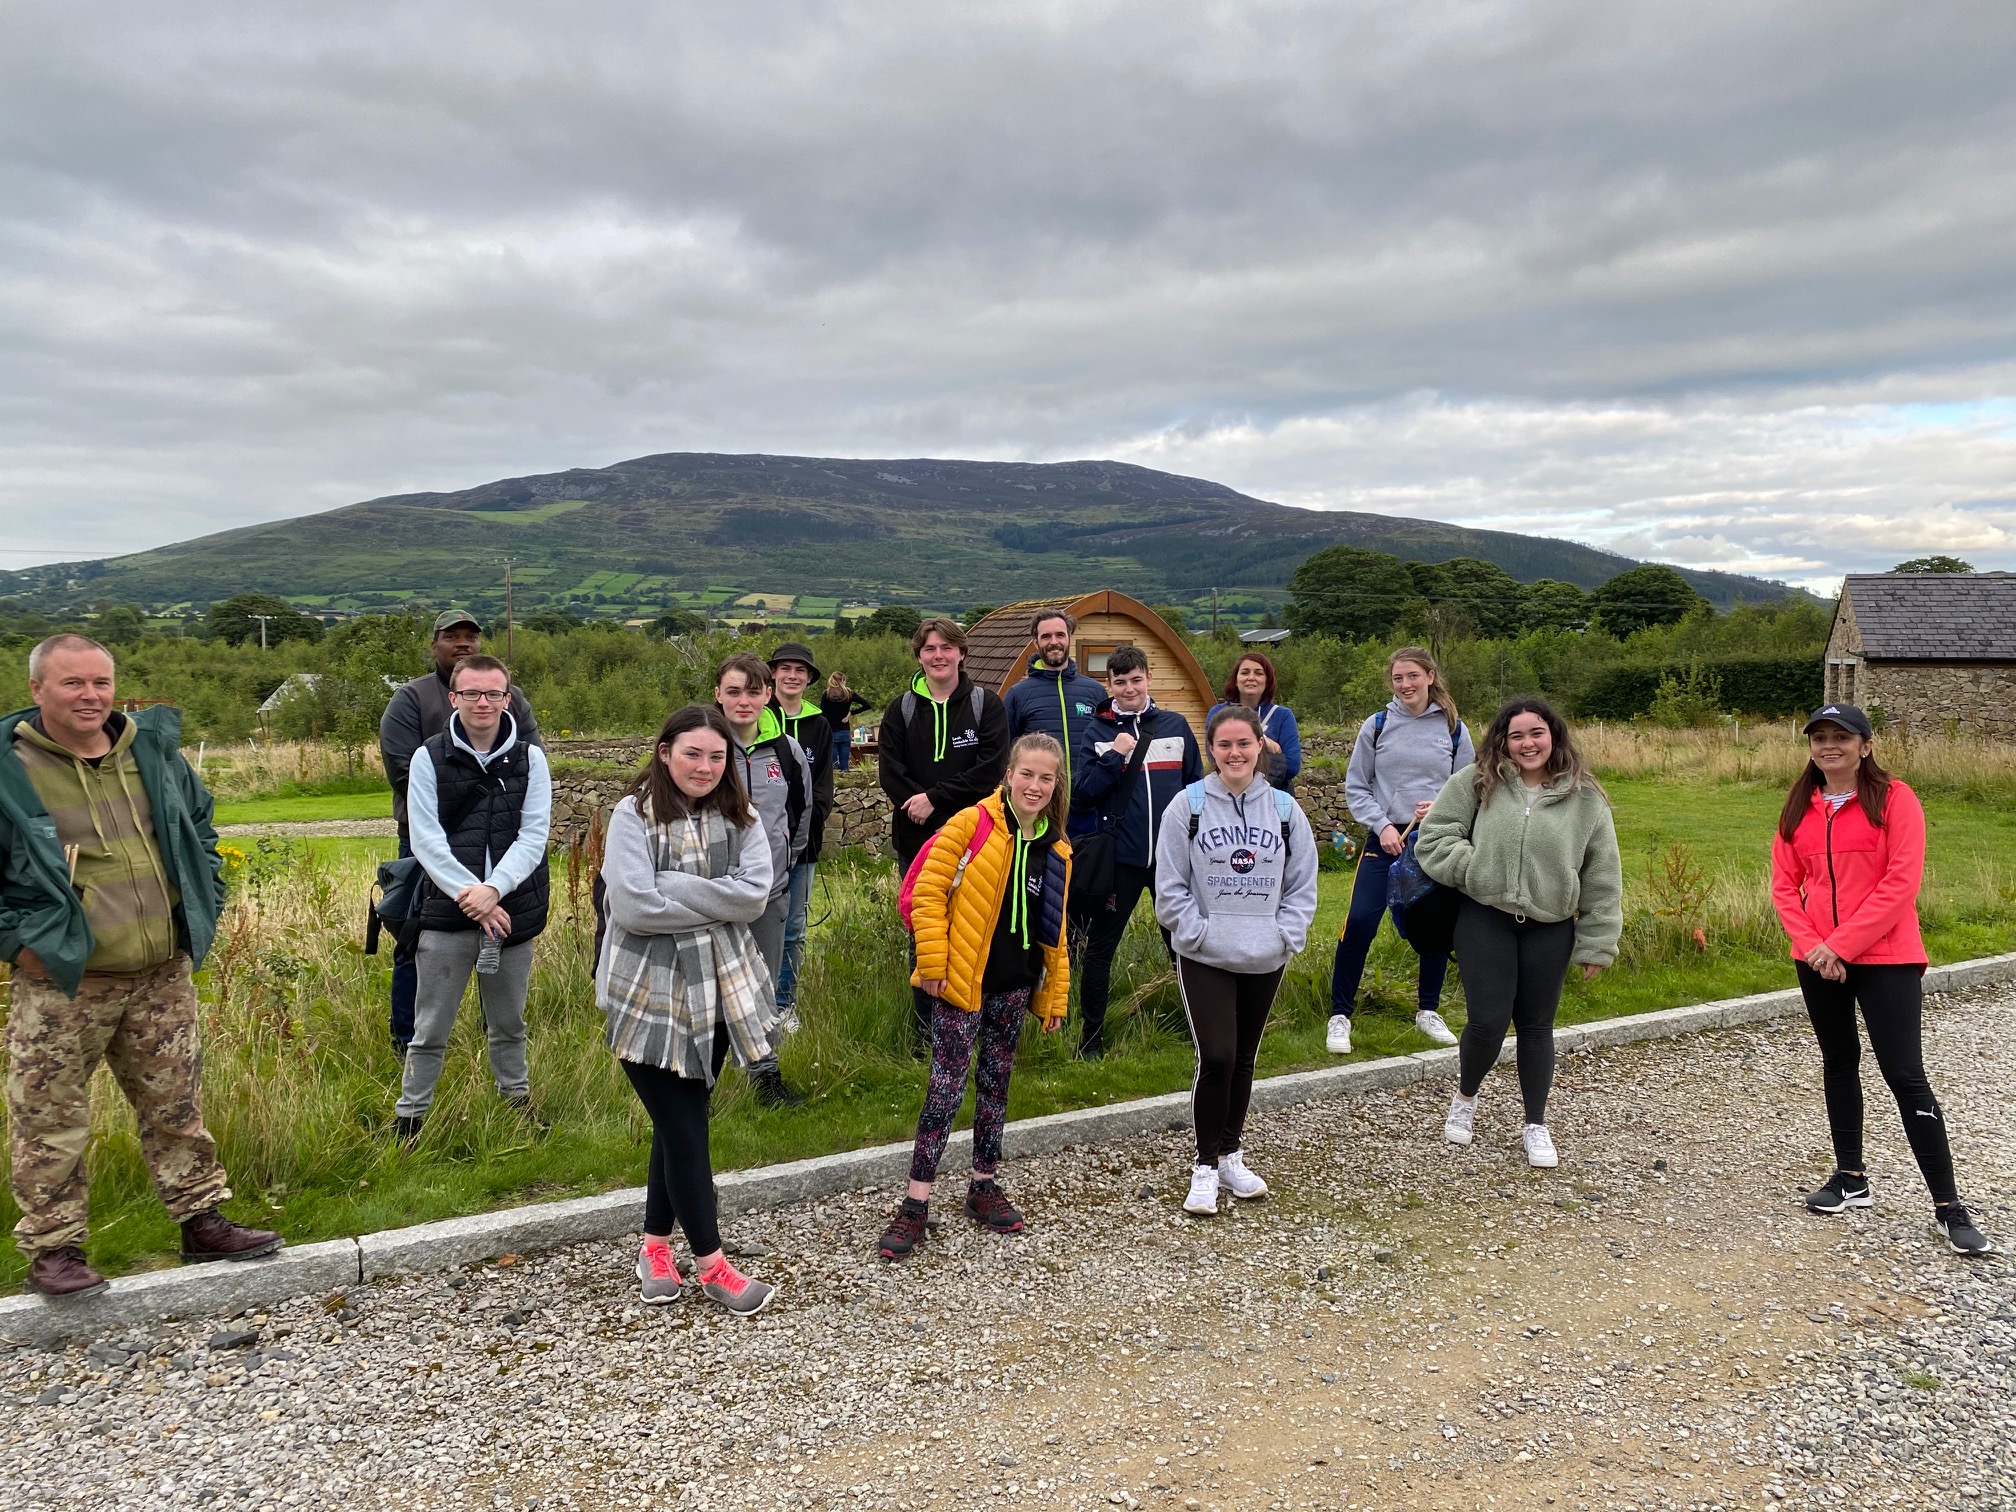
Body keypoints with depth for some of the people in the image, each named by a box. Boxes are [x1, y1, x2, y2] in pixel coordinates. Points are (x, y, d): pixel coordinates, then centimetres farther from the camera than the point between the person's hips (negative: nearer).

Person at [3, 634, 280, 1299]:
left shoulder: (153, 751, 6)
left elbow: (200, 829, 20)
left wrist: (204, 910, 12)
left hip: (163, 977, 4)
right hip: (62, 986, -4)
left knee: (176, 1106, 14)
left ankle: (203, 1221, 25)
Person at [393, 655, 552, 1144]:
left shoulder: (530, 758, 3)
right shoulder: (429, 757, 0)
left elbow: (534, 836, -3)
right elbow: (426, 840, -6)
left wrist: (493, 889, -17)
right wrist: (470, 894, -16)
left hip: (513, 912, 2)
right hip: (446, 914, -1)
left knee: (509, 1025, 16)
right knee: (431, 1029, 5)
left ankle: (518, 1103, 32)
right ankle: (409, 1118, 19)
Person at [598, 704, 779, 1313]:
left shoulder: (739, 818, 2)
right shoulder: (634, 816, -10)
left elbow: (756, 893, -12)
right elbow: (632, 906, -21)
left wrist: (674, 886, -19)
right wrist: (715, 902, -14)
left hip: (719, 991, 4)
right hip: (650, 995, -4)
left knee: (682, 1121, 15)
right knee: (684, 1129, 1)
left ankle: (655, 1243, 32)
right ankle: (710, 1264, 15)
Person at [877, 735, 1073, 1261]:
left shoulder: (1057, 850, 6)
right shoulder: (971, 824, -10)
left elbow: (1054, 929, 13)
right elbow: (927, 892, -11)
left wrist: (1055, 995, 13)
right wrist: (932, 963, -13)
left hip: (1014, 985, 5)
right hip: (961, 980, -5)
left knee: (995, 1082, 15)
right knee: (947, 1086, -4)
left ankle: (984, 1185, 30)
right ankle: (916, 1203, 4)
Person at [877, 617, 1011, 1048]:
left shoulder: (986, 704, 2)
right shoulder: (901, 709, 8)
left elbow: (990, 769, -9)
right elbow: (889, 772, -2)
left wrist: (935, 798, -14)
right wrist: (919, 805, -14)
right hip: (917, 839, 2)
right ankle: (925, 1034, 18)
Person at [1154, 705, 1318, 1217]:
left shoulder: (1284, 808, 2)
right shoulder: (1189, 805, -6)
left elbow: (1302, 884, 6)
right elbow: (1170, 886, -5)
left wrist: (1285, 936, -4)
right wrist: (1199, 932, -11)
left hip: (1265, 961, 3)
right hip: (1204, 959, -3)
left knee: (1244, 1060, 14)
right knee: (1216, 1058, -11)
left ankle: (1230, 1156, 31)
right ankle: (1205, 1166, 6)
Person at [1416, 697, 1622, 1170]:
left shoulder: (1585, 798, 0)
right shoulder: (1476, 783, -3)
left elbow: (1603, 879, 3)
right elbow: (1434, 837, 0)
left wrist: (1596, 945, 2)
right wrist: (1474, 870, -15)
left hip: (1550, 929, 1)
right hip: (1485, 921, -1)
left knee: (1536, 1026, 11)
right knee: (1488, 1021, -4)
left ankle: (1536, 1126, 27)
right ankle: (1465, 1099, 26)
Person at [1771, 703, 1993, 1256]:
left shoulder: (1893, 799, -7)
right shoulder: (1799, 807, 7)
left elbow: (1901, 881, -14)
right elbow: (1784, 884, 5)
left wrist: (1843, 944, -16)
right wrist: (1813, 945, -9)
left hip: (1885, 959, -5)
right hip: (1818, 961, 5)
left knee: (1905, 1075, -5)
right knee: (1839, 1064, 15)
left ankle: (1948, 1205, 5)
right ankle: (1851, 1177, 28)